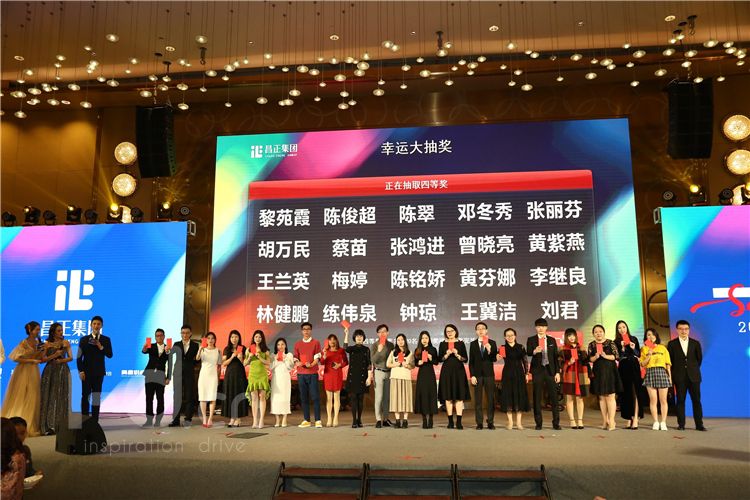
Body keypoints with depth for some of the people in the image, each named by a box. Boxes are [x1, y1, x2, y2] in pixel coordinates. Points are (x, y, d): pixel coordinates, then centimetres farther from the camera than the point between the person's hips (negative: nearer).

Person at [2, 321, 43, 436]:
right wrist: (31, 360, -15)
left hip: (34, 372, 6)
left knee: (32, 399, 6)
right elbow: (16, 358, -15)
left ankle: (30, 426, 11)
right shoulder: (24, 343, -11)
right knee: (20, 399, 0)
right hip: (23, 372, -6)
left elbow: (39, 359, 9)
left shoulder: (37, 342, 8)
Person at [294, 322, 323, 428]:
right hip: (301, 374, 3)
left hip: (313, 373, -3)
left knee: (315, 397, -6)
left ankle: (318, 420, -3)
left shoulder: (316, 343, 5)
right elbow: (295, 358, 8)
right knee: (303, 397, 5)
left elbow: (317, 358, -3)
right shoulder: (297, 344, 12)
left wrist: (311, 364, -21)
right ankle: (306, 420, 12)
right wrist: (297, 363, -15)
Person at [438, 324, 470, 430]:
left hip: (459, 371, -1)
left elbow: (465, 359, 3)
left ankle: (459, 421, -4)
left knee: (459, 397, -5)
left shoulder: (461, 343, 5)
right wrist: (447, 354, -12)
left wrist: (457, 355, -13)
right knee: (448, 397, 1)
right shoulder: (443, 344, 8)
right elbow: (440, 359, 5)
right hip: (447, 371, 1)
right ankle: (450, 421, 7)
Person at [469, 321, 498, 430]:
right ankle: (479, 423, 6)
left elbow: (494, 359, -1)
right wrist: (472, 375, -3)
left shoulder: (492, 343, 5)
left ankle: (490, 422, 8)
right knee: (478, 399, 1)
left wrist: (489, 351, -19)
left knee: (490, 399, 1)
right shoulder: (473, 344, 7)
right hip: (477, 374, 0)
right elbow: (471, 361, 5)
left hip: (489, 373, 0)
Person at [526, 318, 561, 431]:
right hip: (537, 370, -1)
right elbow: (528, 352, -11)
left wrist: (557, 372, 2)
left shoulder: (552, 340, 10)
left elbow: (555, 357, 8)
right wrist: (534, 351, -33)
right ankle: (538, 423, 10)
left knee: (553, 397, 1)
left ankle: (556, 423, 9)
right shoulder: (531, 340, 4)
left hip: (550, 370, 1)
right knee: (537, 397, 2)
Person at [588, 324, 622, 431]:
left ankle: (611, 421, -4)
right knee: (601, 397, 7)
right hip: (598, 373, 3)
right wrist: (595, 357, -17)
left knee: (610, 397, -7)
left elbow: (616, 356, -5)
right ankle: (605, 421, 14)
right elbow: (589, 359, 3)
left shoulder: (610, 343, -1)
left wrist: (606, 356, -20)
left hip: (610, 371, -3)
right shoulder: (591, 345, 6)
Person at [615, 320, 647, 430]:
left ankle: (635, 418, -9)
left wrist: (634, 348, -9)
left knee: (635, 393, -7)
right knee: (626, 394, 2)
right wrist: (622, 348, -14)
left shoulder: (633, 339, 9)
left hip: (634, 367, 0)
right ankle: (629, 418, 7)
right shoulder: (616, 342, 5)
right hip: (623, 368, 0)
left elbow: (639, 354, 9)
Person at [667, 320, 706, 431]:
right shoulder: (672, 344, 3)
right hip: (679, 377, -1)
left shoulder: (695, 343, 7)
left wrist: (694, 369, 14)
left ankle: (699, 424, 6)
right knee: (680, 400, 2)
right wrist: (674, 373, 5)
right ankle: (681, 424, 6)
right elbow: (670, 360, 6)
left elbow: (699, 358, 14)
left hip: (693, 376, 1)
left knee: (696, 400, 1)